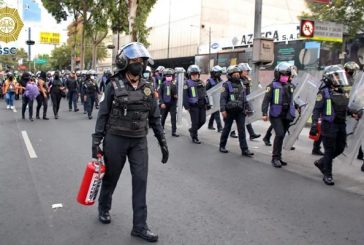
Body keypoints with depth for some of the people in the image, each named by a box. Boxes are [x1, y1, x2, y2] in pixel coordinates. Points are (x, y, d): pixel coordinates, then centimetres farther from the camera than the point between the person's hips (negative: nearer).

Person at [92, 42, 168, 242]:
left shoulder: (147, 88, 4)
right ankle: (104, 208, 41)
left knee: (140, 180, -1)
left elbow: (155, 117, 8)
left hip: (139, 141, 3)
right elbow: (103, 115, -3)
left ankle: (140, 226, 8)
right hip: (115, 139, -2)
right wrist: (96, 140, -7)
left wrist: (162, 142, 5)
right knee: (111, 177, 13)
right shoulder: (114, 85, -6)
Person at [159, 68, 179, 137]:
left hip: (172, 103, 0)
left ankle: (174, 131, -1)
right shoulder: (163, 84, -3)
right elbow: (160, 94, -4)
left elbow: (176, 93, 4)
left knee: (173, 118, -5)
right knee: (163, 117, 15)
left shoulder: (174, 84, 0)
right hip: (165, 103, 0)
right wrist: (162, 102, -10)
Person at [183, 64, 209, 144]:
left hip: (202, 105, 6)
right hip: (193, 106, -6)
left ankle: (192, 130, 33)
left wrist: (206, 103, 13)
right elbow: (185, 96, -9)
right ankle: (194, 137, 14)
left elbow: (205, 93, 18)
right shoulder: (187, 83, -5)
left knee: (202, 120, 8)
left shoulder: (201, 83, 13)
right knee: (195, 122, -1)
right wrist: (187, 106, -14)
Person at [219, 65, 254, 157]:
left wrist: (247, 108, 14)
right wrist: (223, 110, -23)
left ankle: (244, 150, -2)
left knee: (242, 130, -1)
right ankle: (222, 146, 24)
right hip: (230, 111, -4)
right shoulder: (227, 85, -6)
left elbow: (244, 98, 18)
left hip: (240, 111, 4)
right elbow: (223, 98, -14)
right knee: (227, 129, 8)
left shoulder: (241, 84, 13)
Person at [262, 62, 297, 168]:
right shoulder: (273, 86, -6)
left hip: (286, 116, 6)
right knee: (280, 134, -17)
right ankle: (275, 157, -7)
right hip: (276, 115, -6)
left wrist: (292, 113, 20)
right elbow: (266, 100, -11)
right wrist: (264, 113, -19)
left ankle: (278, 157, 21)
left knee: (281, 136, 10)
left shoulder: (290, 86, 12)